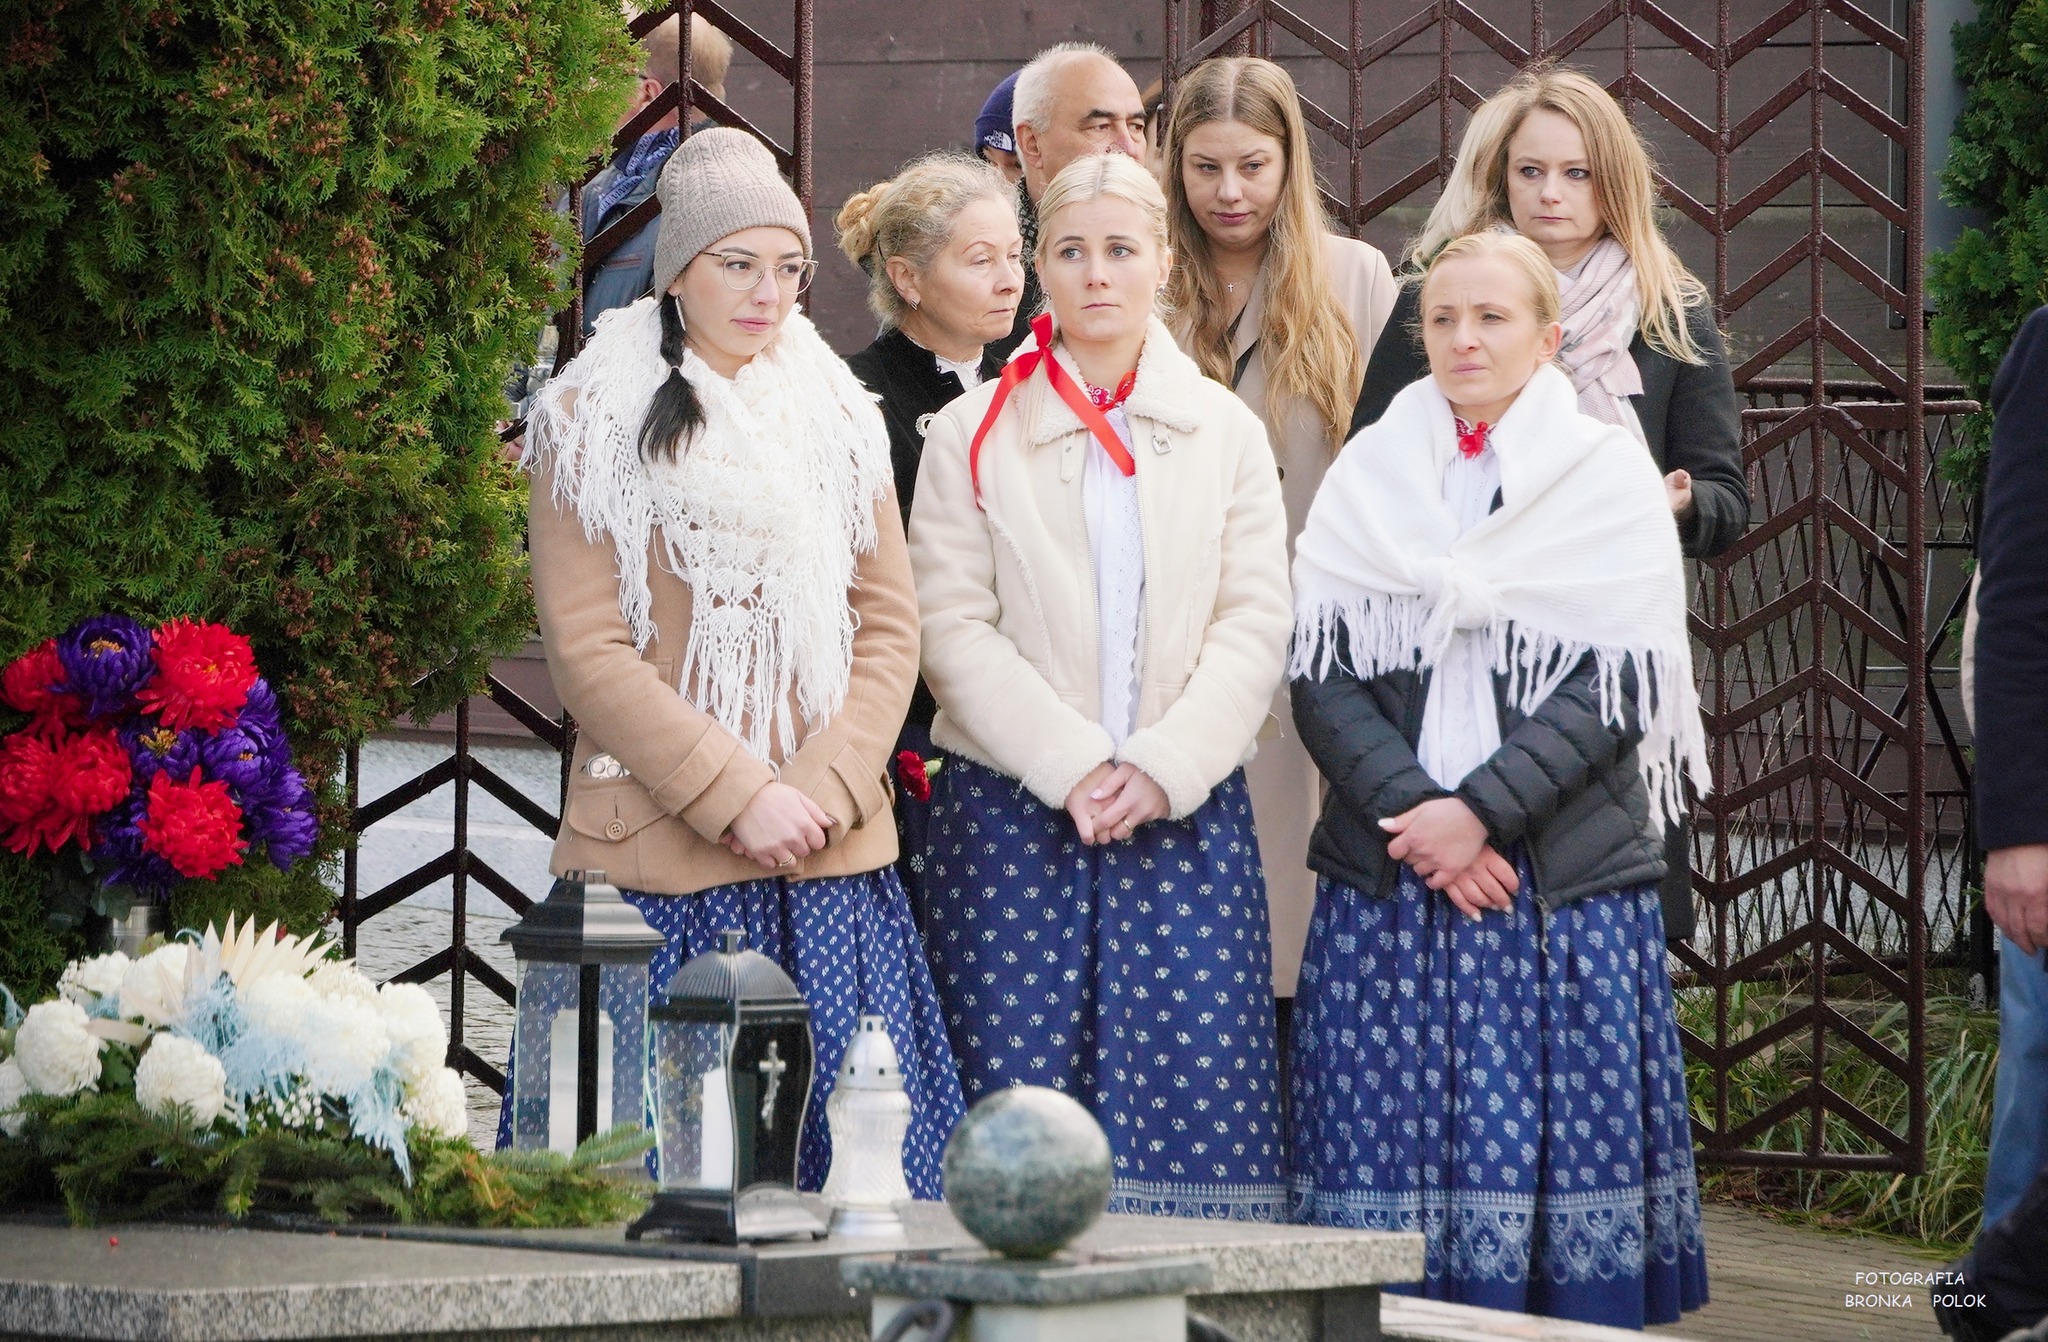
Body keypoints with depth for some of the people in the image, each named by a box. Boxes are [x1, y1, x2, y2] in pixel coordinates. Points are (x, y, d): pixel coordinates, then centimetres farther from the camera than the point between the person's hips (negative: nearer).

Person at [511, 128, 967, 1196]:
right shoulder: (588, 423, 1)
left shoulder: (839, 415, 14)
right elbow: (588, 651, -6)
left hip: (830, 858, 4)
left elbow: (889, 625, 10)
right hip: (659, 857, -3)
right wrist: (737, 797, -13)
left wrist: (822, 791, -6)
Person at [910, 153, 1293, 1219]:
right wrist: (1072, 768, -12)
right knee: (1021, 1093, -6)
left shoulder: (1225, 433, 11)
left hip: (1187, 813, 1)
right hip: (1014, 812, -1)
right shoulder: (975, 433, 6)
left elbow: (1254, 624, 4)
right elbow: (954, 629, -2)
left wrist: (1161, 769, -10)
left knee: (1198, 1085, -7)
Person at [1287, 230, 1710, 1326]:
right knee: (1387, 1156, -3)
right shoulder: (1366, 477, 12)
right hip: (1384, 877, 2)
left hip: (1564, 877, -2)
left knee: (1552, 1156, -5)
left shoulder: (1610, 477, 5)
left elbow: (1616, 688, -4)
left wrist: (1481, 808, -14)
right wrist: (1413, 808, -11)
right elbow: (1320, 677, 4)